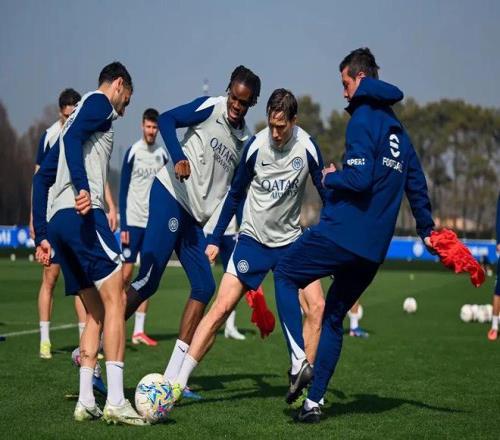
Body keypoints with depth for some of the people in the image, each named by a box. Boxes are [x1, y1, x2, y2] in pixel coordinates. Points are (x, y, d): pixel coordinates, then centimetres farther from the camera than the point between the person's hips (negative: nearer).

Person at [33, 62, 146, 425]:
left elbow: (42, 177, 27)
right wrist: (82, 188, -29)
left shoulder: (81, 112, 30)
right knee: (115, 300, -10)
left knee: (96, 312, 11)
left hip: (58, 222, 9)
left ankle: (86, 401, 5)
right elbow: (72, 137, -16)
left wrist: (42, 235, 23)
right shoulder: (100, 103, 6)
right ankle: (116, 401, -16)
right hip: (83, 215, -9)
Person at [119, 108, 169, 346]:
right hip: (133, 221, -4)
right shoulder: (133, 152, -4)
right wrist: (123, 226, -8)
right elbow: (123, 190, -3)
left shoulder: (162, 154, 7)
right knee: (126, 273, -4)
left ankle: (139, 330, 8)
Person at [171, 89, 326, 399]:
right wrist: (215, 239, 2)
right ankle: (179, 381, -6)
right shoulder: (256, 146, -12)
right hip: (253, 239, -1)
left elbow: (325, 193, 3)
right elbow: (236, 194, 2)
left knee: (318, 306, -12)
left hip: (291, 240, 2)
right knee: (222, 307, -10)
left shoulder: (307, 147, -11)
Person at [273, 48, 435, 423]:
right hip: (374, 248, 8)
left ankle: (300, 360, -6)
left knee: (285, 275, 10)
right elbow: (416, 184, 23)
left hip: (341, 234, -8)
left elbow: (359, 178, -20)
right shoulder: (398, 128, 18)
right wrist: (426, 230, 32)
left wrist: (330, 177, 0)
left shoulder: (363, 118, -8)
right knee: (334, 318, 16)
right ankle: (314, 400, 13)